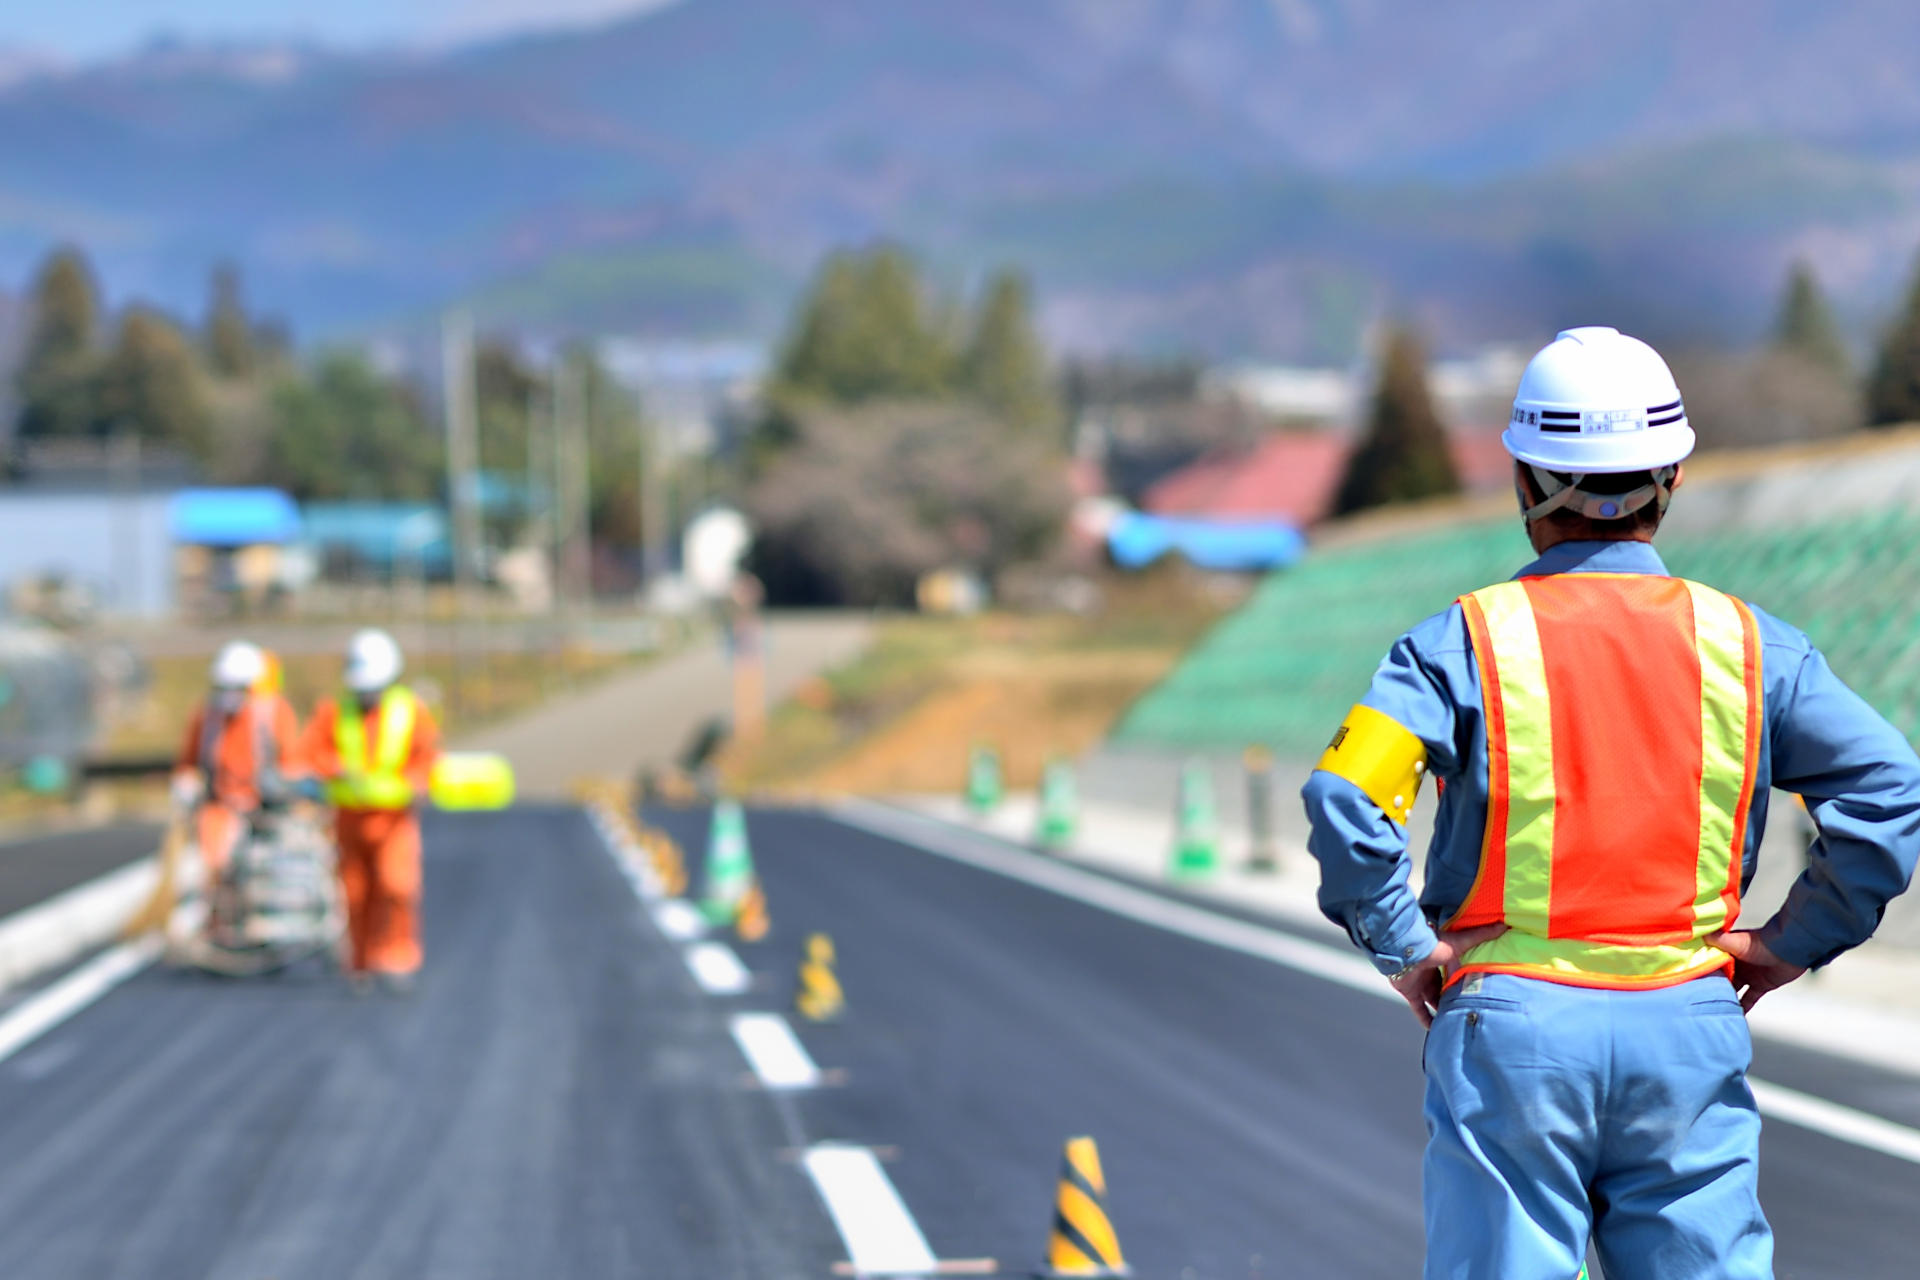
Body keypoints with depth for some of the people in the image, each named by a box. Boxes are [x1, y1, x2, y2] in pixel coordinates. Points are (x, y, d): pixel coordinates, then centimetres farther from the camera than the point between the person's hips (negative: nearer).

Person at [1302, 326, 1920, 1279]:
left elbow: (1345, 797, -16)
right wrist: (1793, 941, 4)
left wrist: (1402, 948, -4)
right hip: (1693, 1023, 2)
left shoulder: (1466, 639, -3)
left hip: (1513, 1024, -2)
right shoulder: (1744, 643, 3)